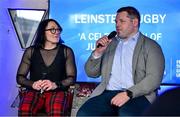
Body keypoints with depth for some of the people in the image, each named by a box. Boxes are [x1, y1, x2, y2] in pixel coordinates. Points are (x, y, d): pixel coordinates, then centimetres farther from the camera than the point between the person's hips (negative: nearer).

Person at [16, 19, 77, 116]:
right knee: (24, 111, -33)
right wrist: (32, 84, -13)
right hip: (34, 91, 1)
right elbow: (20, 77, 9)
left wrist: (55, 85, -17)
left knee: (56, 112, -36)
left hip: (56, 91, -1)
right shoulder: (30, 51, 10)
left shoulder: (66, 51, 9)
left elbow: (71, 77, 3)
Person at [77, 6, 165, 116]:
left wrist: (128, 93, -19)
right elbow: (91, 73, 19)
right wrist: (98, 52, 1)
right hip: (108, 93, 4)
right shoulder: (110, 43, 21)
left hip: (137, 95, -3)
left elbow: (154, 78, -6)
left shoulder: (151, 46, 7)